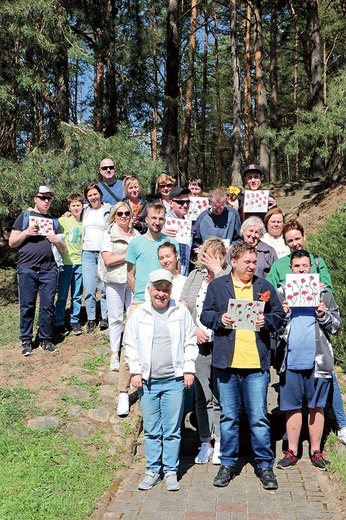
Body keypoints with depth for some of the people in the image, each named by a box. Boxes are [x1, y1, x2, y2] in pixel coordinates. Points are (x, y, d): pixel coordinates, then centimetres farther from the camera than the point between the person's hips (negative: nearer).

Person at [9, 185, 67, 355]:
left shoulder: (54, 221, 18)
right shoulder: (24, 217, 10)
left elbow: (63, 249, 17)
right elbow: (12, 242, 7)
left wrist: (58, 241, -5)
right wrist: (26, 233, -9)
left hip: (49, 270, 2)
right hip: (27, 269, -2)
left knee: (48, 306, 2)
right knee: (27, 306, 2)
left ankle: (45, 340, 13)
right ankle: (26, 341, 12)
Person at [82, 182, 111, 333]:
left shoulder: (109, 210, 3)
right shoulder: (85, 212, 15)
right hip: (88, 253, 3)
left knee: (105, 287, -3)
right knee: (89, 288, -1)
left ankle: (105, 317, 9)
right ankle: (91, 319, 8)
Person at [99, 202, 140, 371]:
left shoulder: (136, 234, 14)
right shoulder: (108, 234, 0)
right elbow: (108, 260, -11)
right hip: (115, 280, -3)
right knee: (116, 318, 3)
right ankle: (114, 355, 13)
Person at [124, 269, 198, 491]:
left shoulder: (181, 312, 4)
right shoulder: (139, 314, 5)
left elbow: (190, 343, 8)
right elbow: (130, 345, 9)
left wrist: (189, 369, 1)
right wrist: (135, 371, 2)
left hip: (174, 380, -1)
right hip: (147, 381, 1)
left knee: (172, 430, 5)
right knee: (151, 430, 10)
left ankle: (171, 471, 18)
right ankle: (153, 470, 23)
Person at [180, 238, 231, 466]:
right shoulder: (194, 276, 12)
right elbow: (182, 306, 10)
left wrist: (218, 271, -15)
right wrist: (193, 329, -4)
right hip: (198, 344, 4)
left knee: (221, 396, 2)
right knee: (202, 396, 11)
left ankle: (219, 443, 14)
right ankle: (205, 443, 22)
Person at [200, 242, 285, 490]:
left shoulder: (264, 286, 8)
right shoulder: (217, 285, 5)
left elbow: (279, 315, 12)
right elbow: (206, 315, 7)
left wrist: (267, 321, -8)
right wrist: (219, 319, -12)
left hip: (257, 364, 0)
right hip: (226, 362, 0)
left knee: (259, 418, 4)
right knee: (228, 417, 11)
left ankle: (265, 465, 20)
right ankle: (228, 464, 26)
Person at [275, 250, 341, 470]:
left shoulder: (323, 293, 7)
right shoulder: (281, 293, 6)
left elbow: (337, 325, 6)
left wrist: (324, 315, -12)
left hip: (318, 360, 0)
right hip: (291, 359, 0)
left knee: (317, 406, 8)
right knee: (293, 406, 8)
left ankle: (316, 451, 20)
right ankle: (292, 452, 18)